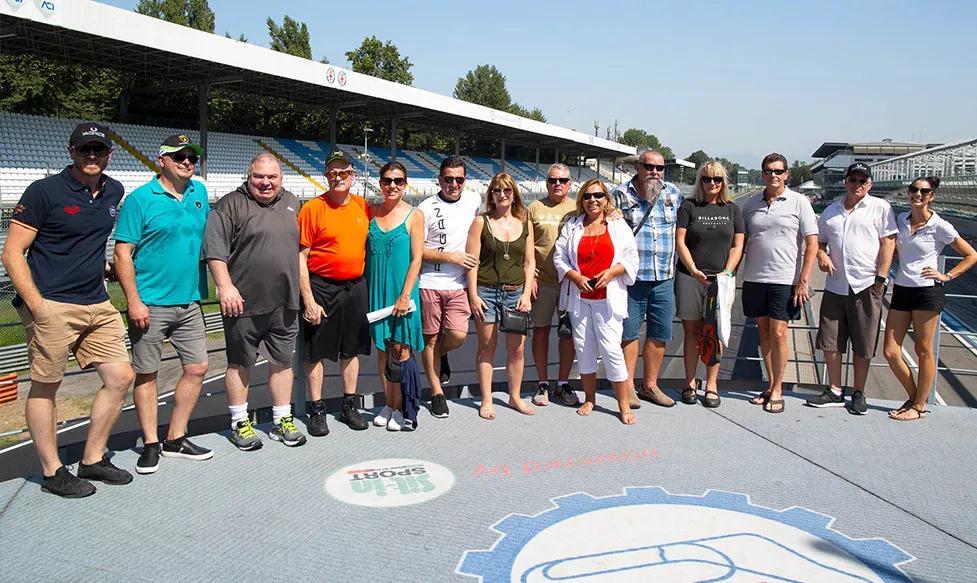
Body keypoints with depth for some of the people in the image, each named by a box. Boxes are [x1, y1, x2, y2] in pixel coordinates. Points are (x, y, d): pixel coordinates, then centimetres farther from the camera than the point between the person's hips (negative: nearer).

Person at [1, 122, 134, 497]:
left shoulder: (114, 192, 10)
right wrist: (36, 304, -16)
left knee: (120, 377, 6)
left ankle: (93, 460, 21)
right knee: (45, 387, 4)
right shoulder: (44, 191, -8)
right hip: (52, 307, -6)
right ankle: (52, 471, 18)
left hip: (98, 305, 6)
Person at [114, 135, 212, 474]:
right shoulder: (140, 199, -7)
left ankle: (176, 439, 21)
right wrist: (134, 301, -16)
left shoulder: (199, 193, 9)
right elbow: (122, 254, -9)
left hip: (189, 302, 6)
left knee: (197, 368, 7)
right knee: (147, 373, 5)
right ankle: (150, 445, 18)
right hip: (150, 304, -5)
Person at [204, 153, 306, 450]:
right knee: (239, 363, 7)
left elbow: (301, 246, 21)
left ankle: (282, 420, 23)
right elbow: (215, 251, -10)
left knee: (282, 361, 11)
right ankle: (240, 423, 20)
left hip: (284, 302, 5)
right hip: (244, 302, -4)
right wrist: (225, 286, -18)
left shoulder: (291, 203, 13)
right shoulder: (229, 206, -4)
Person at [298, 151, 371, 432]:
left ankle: (349, 406, 27)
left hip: (356, 287, 4)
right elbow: (300, 258, -10)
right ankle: (318, 410, 18)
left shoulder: (363, 207, 5)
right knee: (316, 351, 4)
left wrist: (368, 286, 9)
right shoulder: (312, 208, -9)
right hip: (322, 287, -4)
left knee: (352, 348, 13)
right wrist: (308, 300, -14)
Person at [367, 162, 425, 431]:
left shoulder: (414, 215, -4)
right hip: (376, 289, 4)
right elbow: (366, 252, 11)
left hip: (401, 290, -4)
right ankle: (388, 404, 23)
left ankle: (400, 409, 11)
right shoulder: (372, 212, 7)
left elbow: (416, 259, -7)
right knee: (382, 348, 10)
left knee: (401, 350, 0)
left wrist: (405, 295, -14)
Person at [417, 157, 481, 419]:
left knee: (458, 336, -10)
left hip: (459, 284, 2)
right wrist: (451, 256, -12)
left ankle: (440, 356, 27)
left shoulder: (474, 199, 6)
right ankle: (437, 393, 20)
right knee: (430, 339, 5)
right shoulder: (426, 208, -6)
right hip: (429, 283, -2)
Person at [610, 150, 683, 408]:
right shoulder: (620, 195, -1)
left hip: (665, 278, 4)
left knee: (660, 335, 8)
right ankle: (628, 386, 15)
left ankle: (650, 385, 22)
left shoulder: (673, 193, 10)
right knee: (629, 333, 2)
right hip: (631, 277, -4)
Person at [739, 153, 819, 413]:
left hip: (784, 279, -4)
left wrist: (803, 281, -10)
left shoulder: (799, 202, -2)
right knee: (764, 333, 10)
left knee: (778, 334, -4)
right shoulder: (750, 203, 9)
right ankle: (772, 386, 22)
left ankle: (777, 391, 9)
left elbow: (812, 244, -4)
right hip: (754, 278, 4)